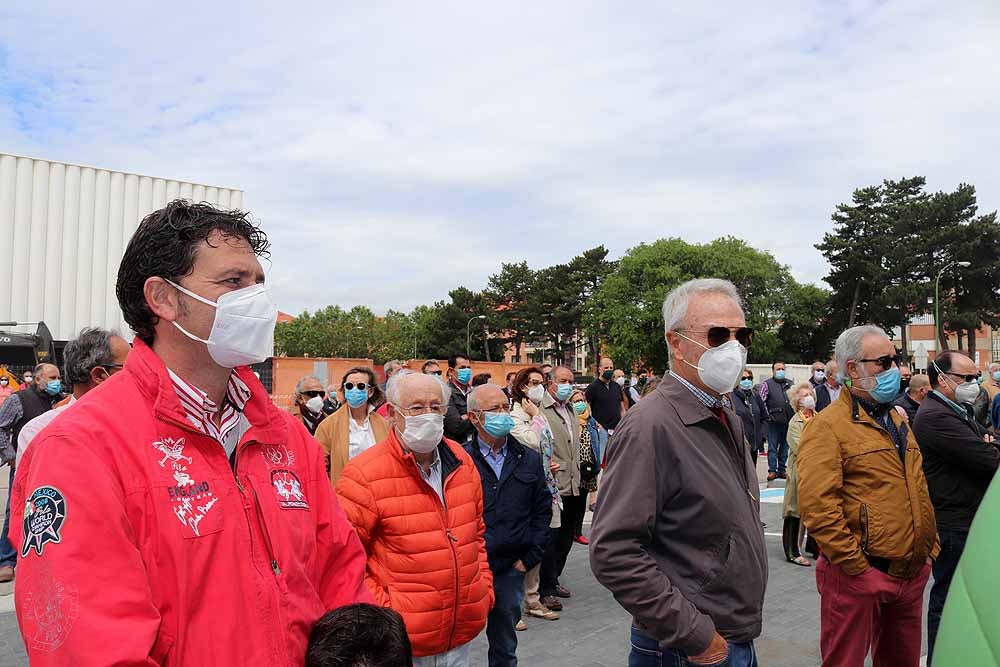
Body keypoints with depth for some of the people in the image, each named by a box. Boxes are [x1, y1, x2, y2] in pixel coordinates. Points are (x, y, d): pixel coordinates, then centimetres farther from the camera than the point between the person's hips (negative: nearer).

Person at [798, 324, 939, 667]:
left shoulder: (898, 421, 14)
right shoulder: (828, 425, -14)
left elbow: (918, 491, 22)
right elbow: (817, 506, -22)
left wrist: (930, 549, 15)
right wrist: (858, 568, -19)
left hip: (912, 573, 8)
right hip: (857, 575, -8)